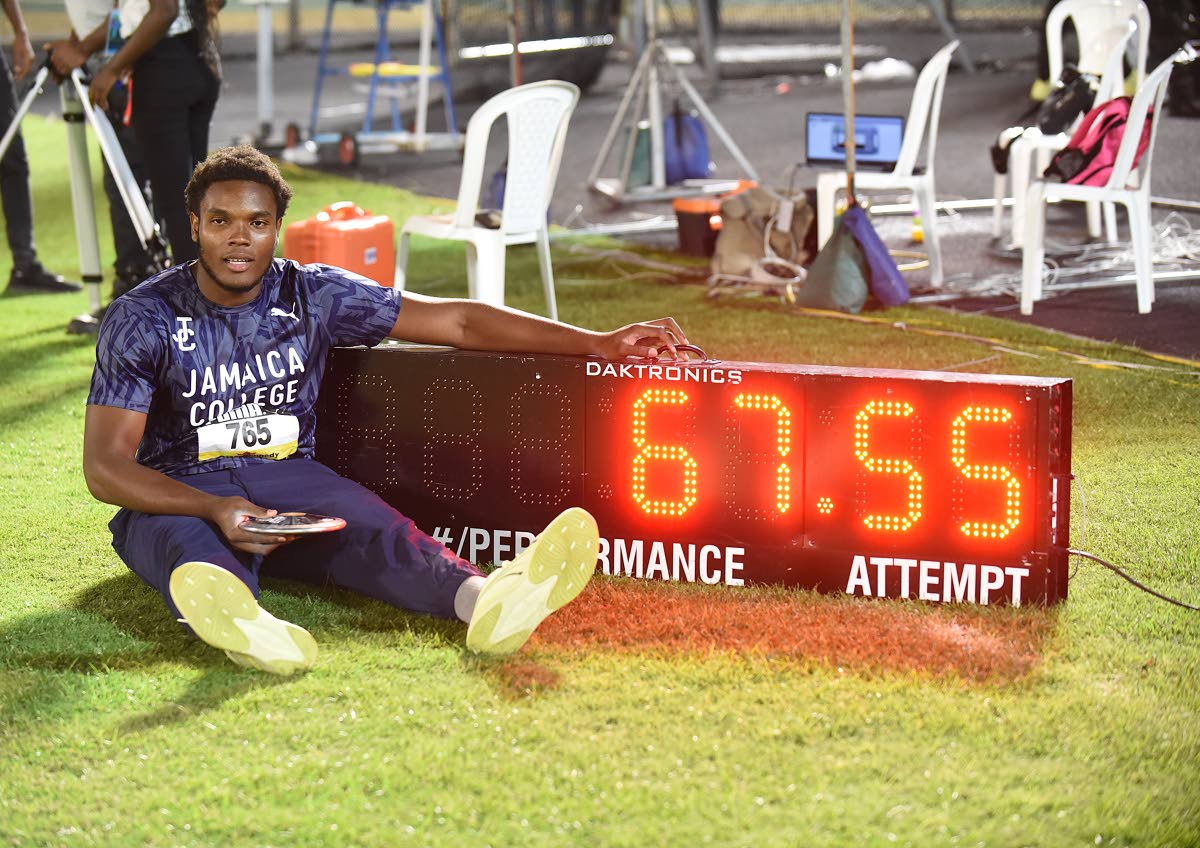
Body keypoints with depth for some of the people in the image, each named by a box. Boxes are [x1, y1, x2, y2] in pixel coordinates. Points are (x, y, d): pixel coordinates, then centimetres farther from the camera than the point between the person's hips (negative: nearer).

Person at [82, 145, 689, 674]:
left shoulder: (314, 296, 3)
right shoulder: (144, 319, -6)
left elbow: (458, 322, 4)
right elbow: (104, 465, -12)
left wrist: (598, 344, -4)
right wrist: (216, 509, -30)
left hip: (286, 479, 2)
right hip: (174, 497, -2)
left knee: (372, 527, -31)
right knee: (191, 549, -39)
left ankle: (481, 600, -62)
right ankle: (242, 623, -75)